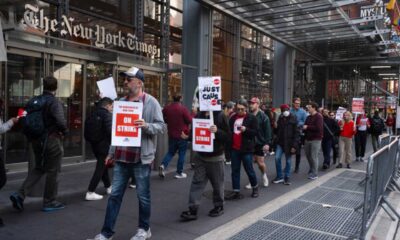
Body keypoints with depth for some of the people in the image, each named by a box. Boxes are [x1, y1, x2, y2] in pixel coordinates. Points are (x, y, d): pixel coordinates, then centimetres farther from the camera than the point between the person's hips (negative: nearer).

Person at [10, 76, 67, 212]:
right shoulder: (54, 102, -17)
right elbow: (61, 121, -28)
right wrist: (64, 132, -9)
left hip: (37, 140, 7)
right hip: (52, 140, -7)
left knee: (38, 168, 21)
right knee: (52, 171, 6)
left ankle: (20, 194, 8)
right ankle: (50, 202, 16)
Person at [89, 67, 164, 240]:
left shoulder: (151, 102, -5)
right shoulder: (121, 102, 13)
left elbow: (161, 126, -8)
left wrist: (146, 126, -27)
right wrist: (112, 152, 17)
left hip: (141, 158, -5)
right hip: (121, 157, 6)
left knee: (143, 195, 7)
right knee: (115, 194, 9)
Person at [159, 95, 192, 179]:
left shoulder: (166, 108, 0)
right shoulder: (183, 108, -15)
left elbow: (163, 120, 11)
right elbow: (190, 120, -12)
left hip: (171, 135, 5)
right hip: (182, 135, -4)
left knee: (171, 152, 18)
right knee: (182, 153, 7)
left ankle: (163, 165, -4)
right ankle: (179, 172, 11)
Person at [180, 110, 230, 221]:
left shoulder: (220, 116, -8)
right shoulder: (199, 115, 4)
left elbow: (228, 135, -11)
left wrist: (217, 131, -27)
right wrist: (188, 136, -5)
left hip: (215, 157, -3)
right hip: (200, 155, 4)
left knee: (217, 183, 10)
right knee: (197, 182, 1)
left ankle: (219, 206, 28)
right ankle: (193, 210, 4)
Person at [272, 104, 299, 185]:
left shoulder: (293, 119, -8)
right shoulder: (280, 118, 7)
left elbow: (296, 133, -12)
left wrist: (294, 145, -16)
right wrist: (275, 127, -4)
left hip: (289, 143, -4)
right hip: (280, 142, 4)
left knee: (288, 160, 6)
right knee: (277, 158, -4)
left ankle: (287, 177, 19)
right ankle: (279, 176, 10)